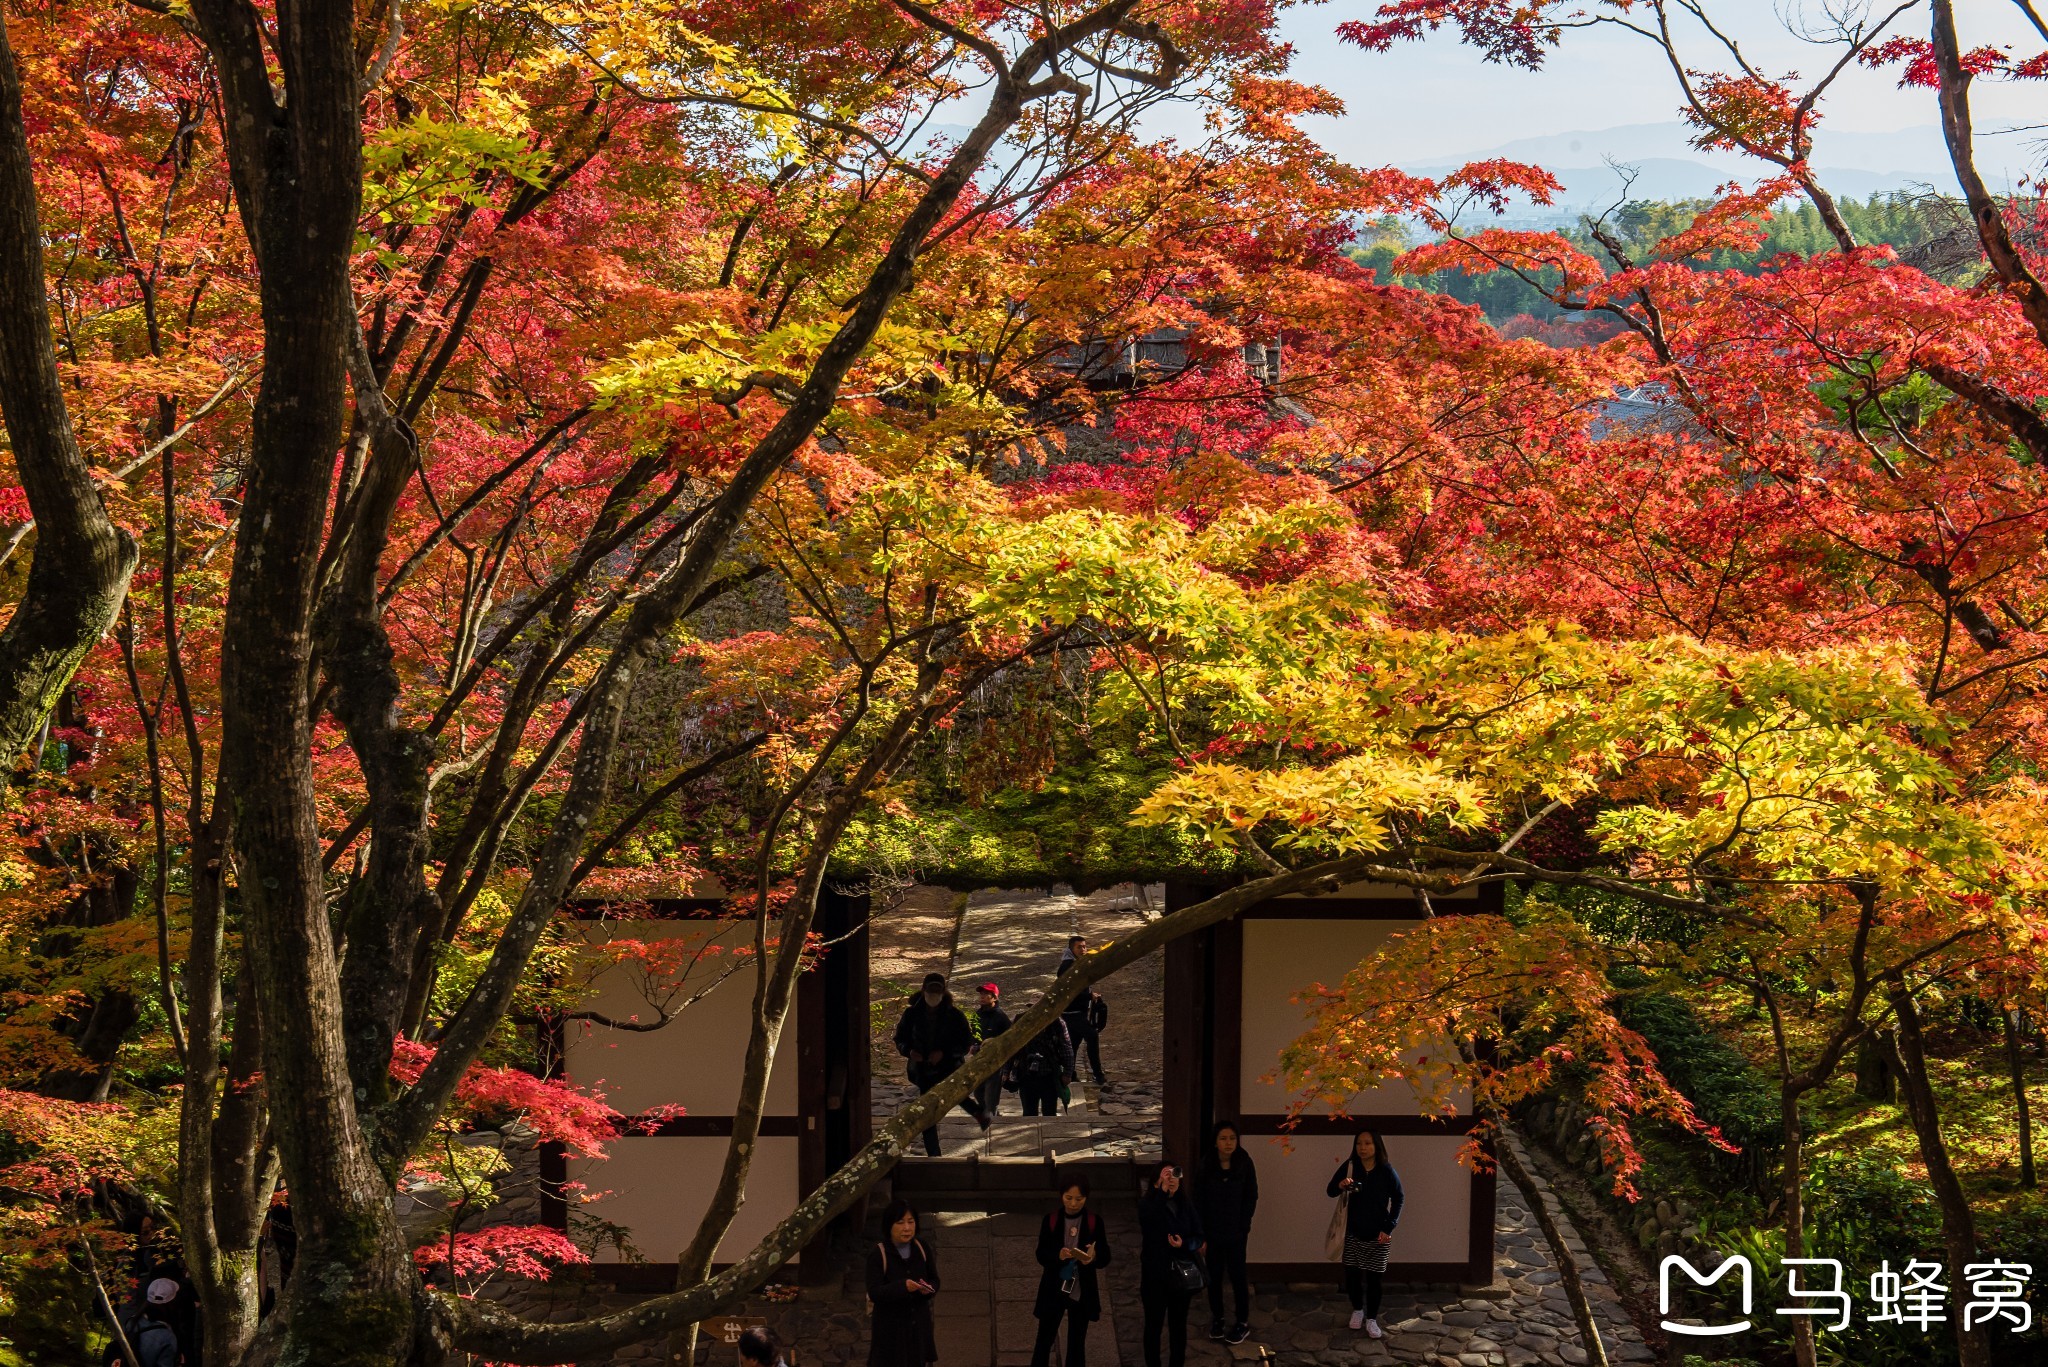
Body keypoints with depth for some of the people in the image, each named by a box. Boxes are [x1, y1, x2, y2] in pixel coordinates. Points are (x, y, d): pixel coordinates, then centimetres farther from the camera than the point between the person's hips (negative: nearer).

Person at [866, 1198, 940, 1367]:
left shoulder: (923, 1248, -1)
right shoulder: (879, 1254, -15)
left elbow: (935, 1280, 6)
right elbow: (874, 1293, -20)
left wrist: (929, 1288, -18)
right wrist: (902, 1286, -36)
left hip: (918, 1324, 4)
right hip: (890, 1327, -4)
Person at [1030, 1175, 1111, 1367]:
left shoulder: (1094, 1222, -4)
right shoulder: (1051, 1220, -4)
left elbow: (1105, 1257, -3)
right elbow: (1041, 1255, -5)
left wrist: (1094, 1256, -26)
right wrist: (1057, 1255, -26)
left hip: (1082, 1292, 0)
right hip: (1054, 1290, 0)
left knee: (1077, 1344, 10)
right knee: (1044, 1341, 5)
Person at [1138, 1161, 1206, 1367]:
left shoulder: (1186, 1203, 0)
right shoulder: (1147, 1204, -11)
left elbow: (1198, 1237, 2)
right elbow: (1149, 1221, -33)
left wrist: (1184, 1244, -19)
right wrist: (1163, 1191, -40)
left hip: (1182, 1273, 3)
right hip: (1155, 1274, -3)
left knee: (1179, 1324, 15)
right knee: (1154, 1325, 7)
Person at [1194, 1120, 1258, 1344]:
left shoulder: (1244, 1163, -9)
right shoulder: (1206, 1165, -8)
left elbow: (1251, 1197, -1)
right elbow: (1199, 1199, -4)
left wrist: (1244, 1225, -7)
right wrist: (1201, 1231, -8)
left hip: (1235, 1232, -1)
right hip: (1212, 1231, 1)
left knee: (1237, 1275, 2)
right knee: (1214, 1275, 10)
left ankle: (1243, 1323, 15)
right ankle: (1217, 1319, 26)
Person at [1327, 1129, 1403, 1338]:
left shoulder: (1386, 1171, -10)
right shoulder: (1349, 1167, -7)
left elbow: (1398, 1199, -1)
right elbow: (1330, 1191, -1)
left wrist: (1389, 1228, -7)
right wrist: (1340, 1185, -25)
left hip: (1377, 1234, -1)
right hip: (1353, 1232, 1)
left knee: (1374, 1278, 2)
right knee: (1351, 1274, 4)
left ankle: (1371, 1319, 18)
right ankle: (1357, 1309, 30)